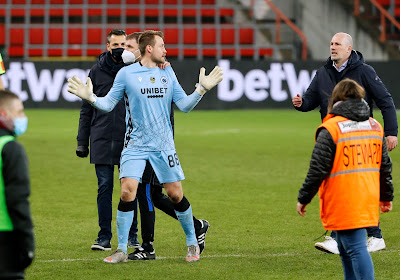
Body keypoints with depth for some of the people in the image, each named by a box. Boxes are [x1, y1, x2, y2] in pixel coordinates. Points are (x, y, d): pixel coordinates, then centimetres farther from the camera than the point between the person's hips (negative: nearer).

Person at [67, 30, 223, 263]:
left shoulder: (167, 73, 7)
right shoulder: (126, 73, -1)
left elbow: (184, 105, 9)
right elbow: (108, 104, 3)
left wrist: (202, 89, -4)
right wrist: (90, 97, -15)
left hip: (164, 146, 2)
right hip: (135, 145, -2)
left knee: (176, 194, 2)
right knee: (127, 192, -14)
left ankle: (192, 243, 21)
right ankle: (122, 250, -3)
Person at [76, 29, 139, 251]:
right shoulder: (97, 72, 7)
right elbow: (87, 109, 10)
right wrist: (82, 141, 6)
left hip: (130, 141, -1)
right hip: (102, 141, 1)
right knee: (104, 188, 0)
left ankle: (132, 236, 12)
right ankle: (104, 237, 5)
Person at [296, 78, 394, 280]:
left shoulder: (330, 129, -10)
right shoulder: (375, 127, 10)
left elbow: (317, 170, -11)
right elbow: (385, 166, 16)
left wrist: (303, 199, 0)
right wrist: (386, 197, 27)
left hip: (342, 206, -7)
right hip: (367, 202, 7)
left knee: (355, 248, -9)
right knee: (345, 249, 18)